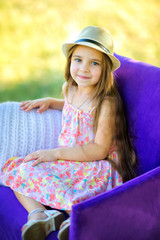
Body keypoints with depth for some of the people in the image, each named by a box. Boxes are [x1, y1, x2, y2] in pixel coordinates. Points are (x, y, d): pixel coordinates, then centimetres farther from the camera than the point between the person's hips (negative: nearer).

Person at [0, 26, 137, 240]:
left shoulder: (106, 103, -18)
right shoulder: (70, 89, 5)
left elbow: (100, 150, -21)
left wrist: (57, 153, -23)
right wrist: (50, 102, 15)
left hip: (95, 168, -8)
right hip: (67, 161, 8)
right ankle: (38, 214, -22)